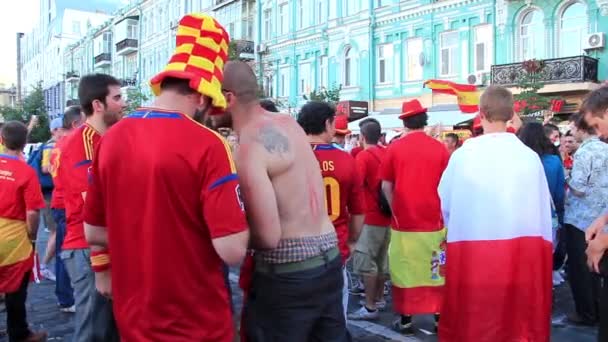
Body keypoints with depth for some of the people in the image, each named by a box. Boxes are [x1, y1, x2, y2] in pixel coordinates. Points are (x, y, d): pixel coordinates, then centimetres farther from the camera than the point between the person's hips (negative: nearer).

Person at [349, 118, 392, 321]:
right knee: (381, 260, 17)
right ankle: (379, 298, 28)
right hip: (386, 215, 8)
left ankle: (370, 307, 0)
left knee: (366, 262, -3)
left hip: (370, 217, -8)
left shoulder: (363, 156, -13)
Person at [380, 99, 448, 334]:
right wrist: (444, 214, 13)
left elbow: (386, 186, 0)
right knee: (436, 270, 11)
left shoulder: (395, 148, -4)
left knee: (404, 269, 7)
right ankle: (439, 317, 18)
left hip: (403, 221, -1)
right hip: (433, 221, 1)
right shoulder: (439, 148, -4)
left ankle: (406, 320, 14)